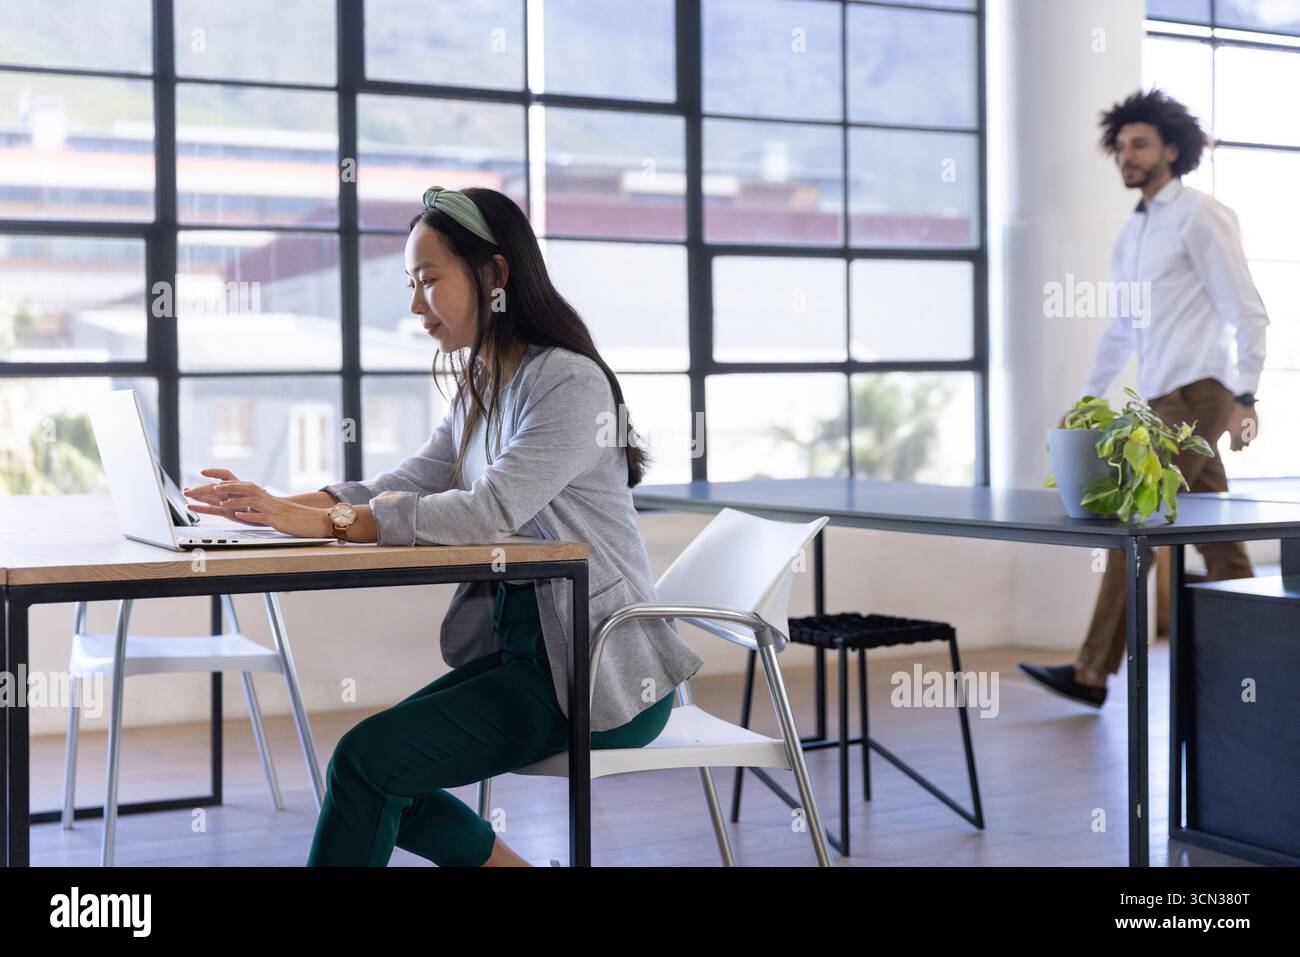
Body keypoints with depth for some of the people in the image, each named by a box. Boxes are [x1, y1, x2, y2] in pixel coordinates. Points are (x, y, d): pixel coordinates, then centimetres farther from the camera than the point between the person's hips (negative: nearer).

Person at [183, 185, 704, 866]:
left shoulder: (569, 382, -15)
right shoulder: (480, 393, 14)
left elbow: (490, 511, -26)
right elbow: (405, 487, 8)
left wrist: (329, 522, -24)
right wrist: (281, 505, -7)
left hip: (596, 674, -9)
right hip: (519, 650, 9)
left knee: (368, 761, -18)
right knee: (374, 766, 1)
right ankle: (516, 866, 12)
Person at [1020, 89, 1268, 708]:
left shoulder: (1200, 217, -6)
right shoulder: (1131, 234, 19)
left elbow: (1245, 311, -10)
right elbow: (1121, 329, 26)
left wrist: (1245, 396, -16)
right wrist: (1088, 399, 22)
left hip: (1198, 394, -8)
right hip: (1164, 399, 8)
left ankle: (1094, 673, -8)